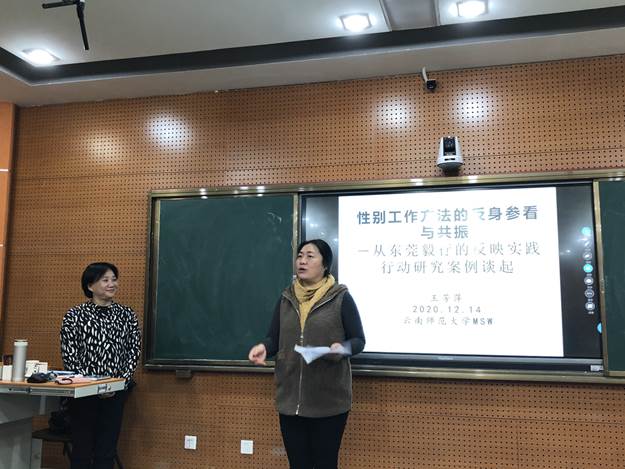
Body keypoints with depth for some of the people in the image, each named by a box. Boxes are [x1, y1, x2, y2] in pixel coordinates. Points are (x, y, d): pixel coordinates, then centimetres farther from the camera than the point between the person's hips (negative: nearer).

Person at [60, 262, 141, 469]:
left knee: (107, 451, 7)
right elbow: (69, 354, -6)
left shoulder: (127, 315, 5)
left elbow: (134, 351, 3)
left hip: (116, 392, 2)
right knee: (82, 449, 4)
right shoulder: (74, 316, -2)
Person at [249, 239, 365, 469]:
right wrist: (264, 347, -11)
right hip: (290, 398, 4)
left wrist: (342, 348, -22)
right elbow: (274, 338, 11)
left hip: (328, 399, -4)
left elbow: (358, 340, -2)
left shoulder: (340, 298, -5)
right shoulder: (286, 298, 8)